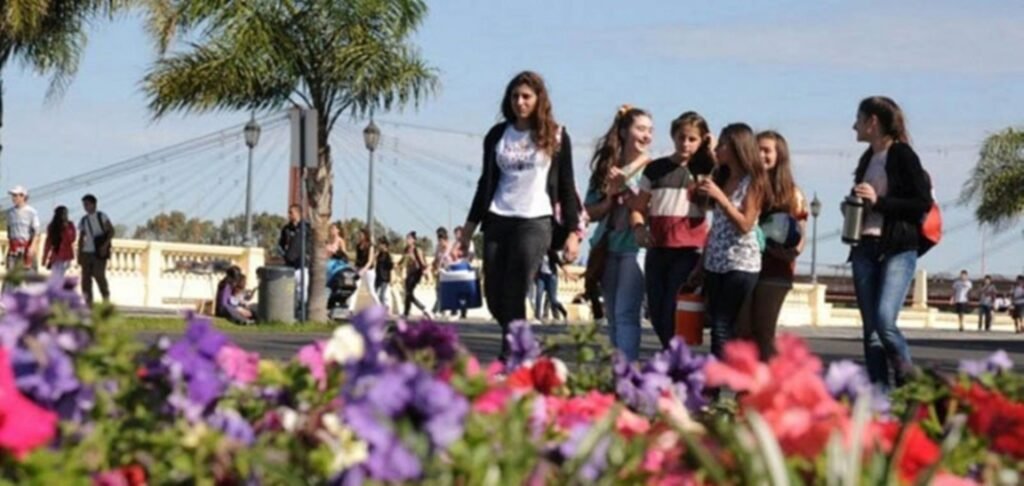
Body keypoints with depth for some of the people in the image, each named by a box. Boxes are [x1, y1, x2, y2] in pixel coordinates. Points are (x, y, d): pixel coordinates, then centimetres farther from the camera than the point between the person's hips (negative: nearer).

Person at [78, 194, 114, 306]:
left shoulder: (101, 217, 1)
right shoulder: (83, 220, 13)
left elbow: (111, 231, -4)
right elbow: (81, 238, 16)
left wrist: (105, 245, -16)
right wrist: (79, 255, 10)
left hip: (99, 253, -5)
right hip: (86, 252, 5)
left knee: (99, 275, -14)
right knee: (86, 277, 1)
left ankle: (106, 298, -4)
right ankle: (88, 301, 6)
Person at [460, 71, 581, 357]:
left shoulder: (556, 136, 3)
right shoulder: (498, 135, 11)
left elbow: (566, 186, 4)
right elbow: (486, 182, 15)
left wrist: (572, 232, -3)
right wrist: (470, 227, 12)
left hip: (536, 223, -4)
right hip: (498, 223, 4)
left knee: (513, 298, -11)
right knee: (494, 297, 1)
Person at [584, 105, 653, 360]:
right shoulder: (606, 166, 10)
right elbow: (592, 212, 11)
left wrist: (626, 191, -14)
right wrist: (610, 199, -7)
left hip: (635, 246, -5)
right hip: (608, 246, 5)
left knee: (625, 314, -12)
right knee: (613, 316, 9)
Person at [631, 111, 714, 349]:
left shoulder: (704, 170, 4)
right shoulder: (656, 169, 11)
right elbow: (639, 207, 14)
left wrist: (712, 152, -12)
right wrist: (639, 227, -8)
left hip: (689, 251, -3)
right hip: (658, 249, 3)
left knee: (673, 313, -11)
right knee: (657, 313, 7)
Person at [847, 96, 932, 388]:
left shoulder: (902, 156, -4)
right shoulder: (868, 159, 18)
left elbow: (924, 203, -10)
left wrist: (878, 201, -15)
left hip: (898, 250, -7)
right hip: (864, 249, 7)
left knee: (885, 321, -20)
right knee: (870, 328, 1)